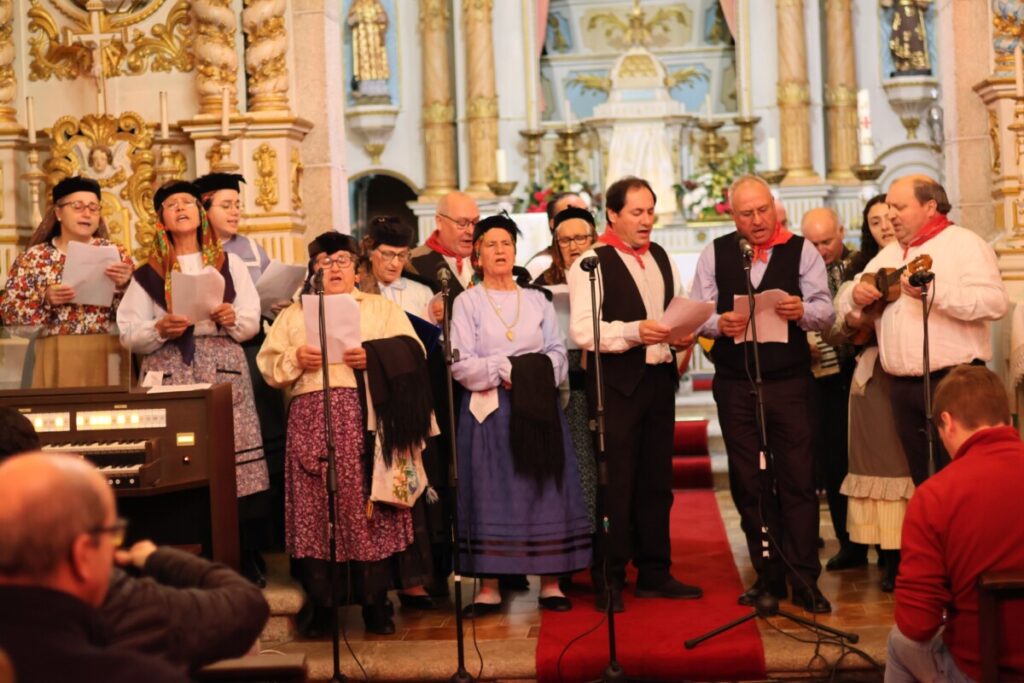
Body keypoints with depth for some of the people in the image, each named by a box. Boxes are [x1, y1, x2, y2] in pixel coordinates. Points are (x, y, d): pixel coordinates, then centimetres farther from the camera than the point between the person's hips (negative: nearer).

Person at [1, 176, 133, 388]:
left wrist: (123, 287, -17)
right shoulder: (33, 258, 4)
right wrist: (45, 299, -15)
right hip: (56, 358, 0)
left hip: (106, 356, 1)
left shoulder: (115, 253, 5)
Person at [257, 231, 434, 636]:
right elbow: (268, 364, 13)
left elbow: (412, 355, 6)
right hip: (311, 417, 1)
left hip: (366, 417, -1)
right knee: (315, 506, -4)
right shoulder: (294, 314, 21)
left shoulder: (384, 309, 17)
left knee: (368, 504, -6)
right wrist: (295, 360, -6)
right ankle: (318, 602, 2)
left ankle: (375, 600, 1)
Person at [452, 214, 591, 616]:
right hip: (489, 410, -2)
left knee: (545, 488, 0)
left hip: (538, 406, 3)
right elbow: (461, 364, -5)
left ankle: (550, 581, 4)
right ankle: (489, 588, -1)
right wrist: (505, 370, -15)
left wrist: (538, 374, -13)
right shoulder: (467, 302, 5)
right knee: (491, 492, -4)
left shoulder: (537, 300, 14)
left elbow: (558, 353, 6)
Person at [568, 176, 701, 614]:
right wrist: (633, 332, -25)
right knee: (615, 485, -4)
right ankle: (608, 582, 5)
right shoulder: (592, 262, -7)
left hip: (659, 378, 7)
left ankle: (654, 573, 23)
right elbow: (582, 330, -15)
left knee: (657, 483, 13)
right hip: (615, 383, -7)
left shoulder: (662, 258, 16)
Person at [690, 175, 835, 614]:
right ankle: (769, 576, 17)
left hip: (789, 382, -2)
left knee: (798, 482, -3)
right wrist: (718, 324, -18)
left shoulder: (801, 251, 4)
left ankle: (805, 580, 2)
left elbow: (825, 312, -3)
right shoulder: (715, 253, 8)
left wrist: (802, 311, -25)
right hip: (735, 384, 2)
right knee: (749, 485, 7)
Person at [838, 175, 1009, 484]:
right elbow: (844, 307, 19)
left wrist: (934, 291, -27)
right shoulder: (887, 255, 18)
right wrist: (855, 295, -5)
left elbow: (995, 302, -17)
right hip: (903, 386, 7)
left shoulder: (964, 243, -3)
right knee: (924, 483, 11)